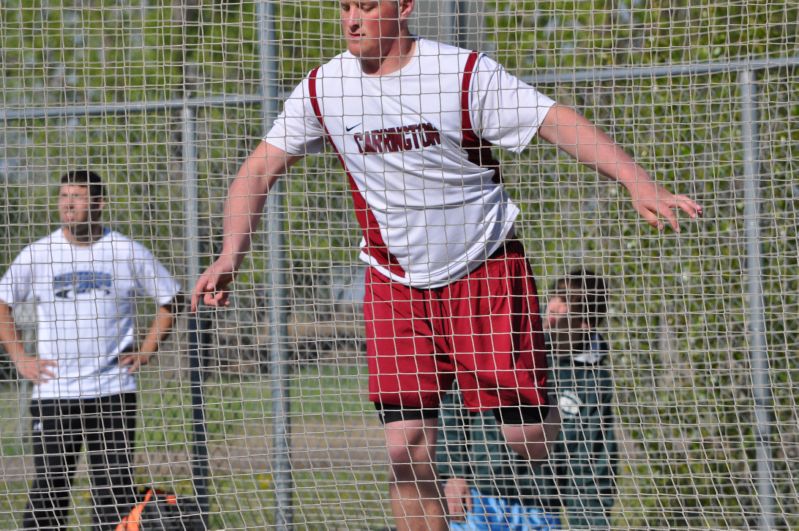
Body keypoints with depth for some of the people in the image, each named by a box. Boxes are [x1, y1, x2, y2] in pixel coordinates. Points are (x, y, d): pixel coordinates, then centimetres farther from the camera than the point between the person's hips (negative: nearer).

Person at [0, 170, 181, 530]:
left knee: (115, 483, -1)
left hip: (113, 391, 0)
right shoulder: (37, 254, 3)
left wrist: (147, 350, 3)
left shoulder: (127, 252, 2)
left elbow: (170, 298, 12)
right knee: (50, 484, -2)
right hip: (53, 392, 0)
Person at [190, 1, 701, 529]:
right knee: (407, 447, -10)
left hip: (486, 268, -2)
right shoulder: (323, 88, -1)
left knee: (525, 434, -10)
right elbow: (260, 169, 7)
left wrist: (639, 183, -29)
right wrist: (231, 255, -6)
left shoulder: (465, 72, -12)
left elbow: (558, 120, -18)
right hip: (395, 283, 3)